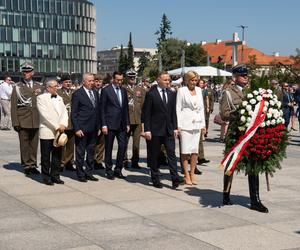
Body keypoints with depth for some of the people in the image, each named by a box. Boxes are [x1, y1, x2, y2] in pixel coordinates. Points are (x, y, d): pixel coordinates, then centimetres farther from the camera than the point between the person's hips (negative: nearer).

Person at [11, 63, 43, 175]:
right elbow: (13, 106, -1)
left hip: (36, 121, 3)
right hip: (23, 121, -2)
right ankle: (26, 165, 11)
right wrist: (15, 122, -8)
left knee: (34, 144, 7)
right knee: (24, 144, 2)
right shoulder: (17, 87, 2)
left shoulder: (38, 86, 11)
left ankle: (33, 165, 16)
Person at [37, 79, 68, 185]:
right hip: (47, 132, -6)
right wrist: (56, 127, -15)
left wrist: (63, 125, -8)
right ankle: (46, 177, 11)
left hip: (59, 132, 6)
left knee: (58, 155, 9)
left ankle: (55, 176, 18)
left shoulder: (59, 98, 16)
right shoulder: (41, 98, -5)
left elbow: (64, 112, 9)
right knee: (46, 156, 2)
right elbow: (45, 115, -14)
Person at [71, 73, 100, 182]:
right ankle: (80, 174, 11)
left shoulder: (95, 93, 13)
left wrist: (98, 127, 11)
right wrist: (77, 128, -14)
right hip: (82, 128, -6)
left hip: (93, 129, 6)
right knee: (80, 153, 3)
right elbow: (73, 113, -8)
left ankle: (89, 173, 21)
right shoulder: (77, 94, -7)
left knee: (91, 152, 12)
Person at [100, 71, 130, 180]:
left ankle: (118, 170, 12)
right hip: (110, 124, -5)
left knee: (123, 146, 0)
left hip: (121, 124, 5)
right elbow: (102, 109, -5)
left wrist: (127, 123, 11)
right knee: (109, 148, 4)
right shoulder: (106, 90, -4)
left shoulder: (123, 90, 12)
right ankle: (109, 171, 14)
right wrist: (103, 125, -10)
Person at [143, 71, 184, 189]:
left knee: (171, 153, -4)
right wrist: (147, 130, -11)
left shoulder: (172, 94, 10)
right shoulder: (151, 94, -5)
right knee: (154, 156, 5)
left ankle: (175, 179, -8)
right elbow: (146, 113, -6)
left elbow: (173, 112, 12)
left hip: (168, 130, 4)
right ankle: (155, 179, 14)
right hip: (155, 130, -3)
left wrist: (175, 128, 6)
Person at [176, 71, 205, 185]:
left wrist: (203, 123, 13)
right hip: (185, 123, -4)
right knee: (185, 151, -2)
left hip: (197, 124, 5)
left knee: (195, 150, 4)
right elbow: (178, 108, -3)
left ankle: (192, 174, 13)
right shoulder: (182, 90, -1)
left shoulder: (199, 90, 13)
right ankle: (186, 175, 6)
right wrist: (178, 125, -9)